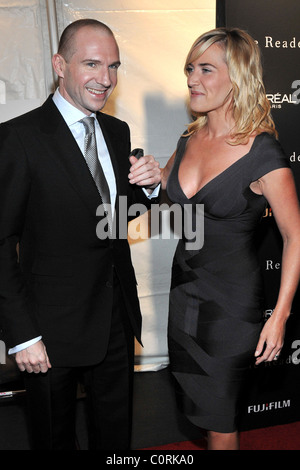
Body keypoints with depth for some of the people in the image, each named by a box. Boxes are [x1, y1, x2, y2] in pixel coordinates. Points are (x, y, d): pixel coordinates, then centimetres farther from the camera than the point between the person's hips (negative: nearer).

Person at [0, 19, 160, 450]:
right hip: (53, 327, -5)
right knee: (55, 436, 19)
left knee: (116, 430, 24)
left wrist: (149, 186, -7)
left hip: (118, 316, 6)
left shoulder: (117, 131, 6)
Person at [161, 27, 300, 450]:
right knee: (192, 396, 22)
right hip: (185, 284, 6)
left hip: (232, 299, -6)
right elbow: (164, 189, 18)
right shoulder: (191, 140, 0)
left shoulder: (263, 153, -19)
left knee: (219, 418, 11)